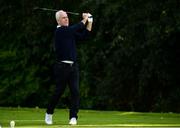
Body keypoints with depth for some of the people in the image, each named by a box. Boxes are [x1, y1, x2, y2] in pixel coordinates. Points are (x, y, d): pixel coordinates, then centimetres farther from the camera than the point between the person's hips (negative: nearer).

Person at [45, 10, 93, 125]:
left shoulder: (71, 32, 15)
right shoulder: (59, 31, -9)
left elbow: (83, 36, 7)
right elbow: (75, 29, -21)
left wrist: (90, 22, 0)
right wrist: (84, 20, -9)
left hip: (73, 66, 6)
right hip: (62, 66, -6)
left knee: (75, 92, -5)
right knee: (59, 91, 2)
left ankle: (73, 117, -4)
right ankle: (49, 113, 22)